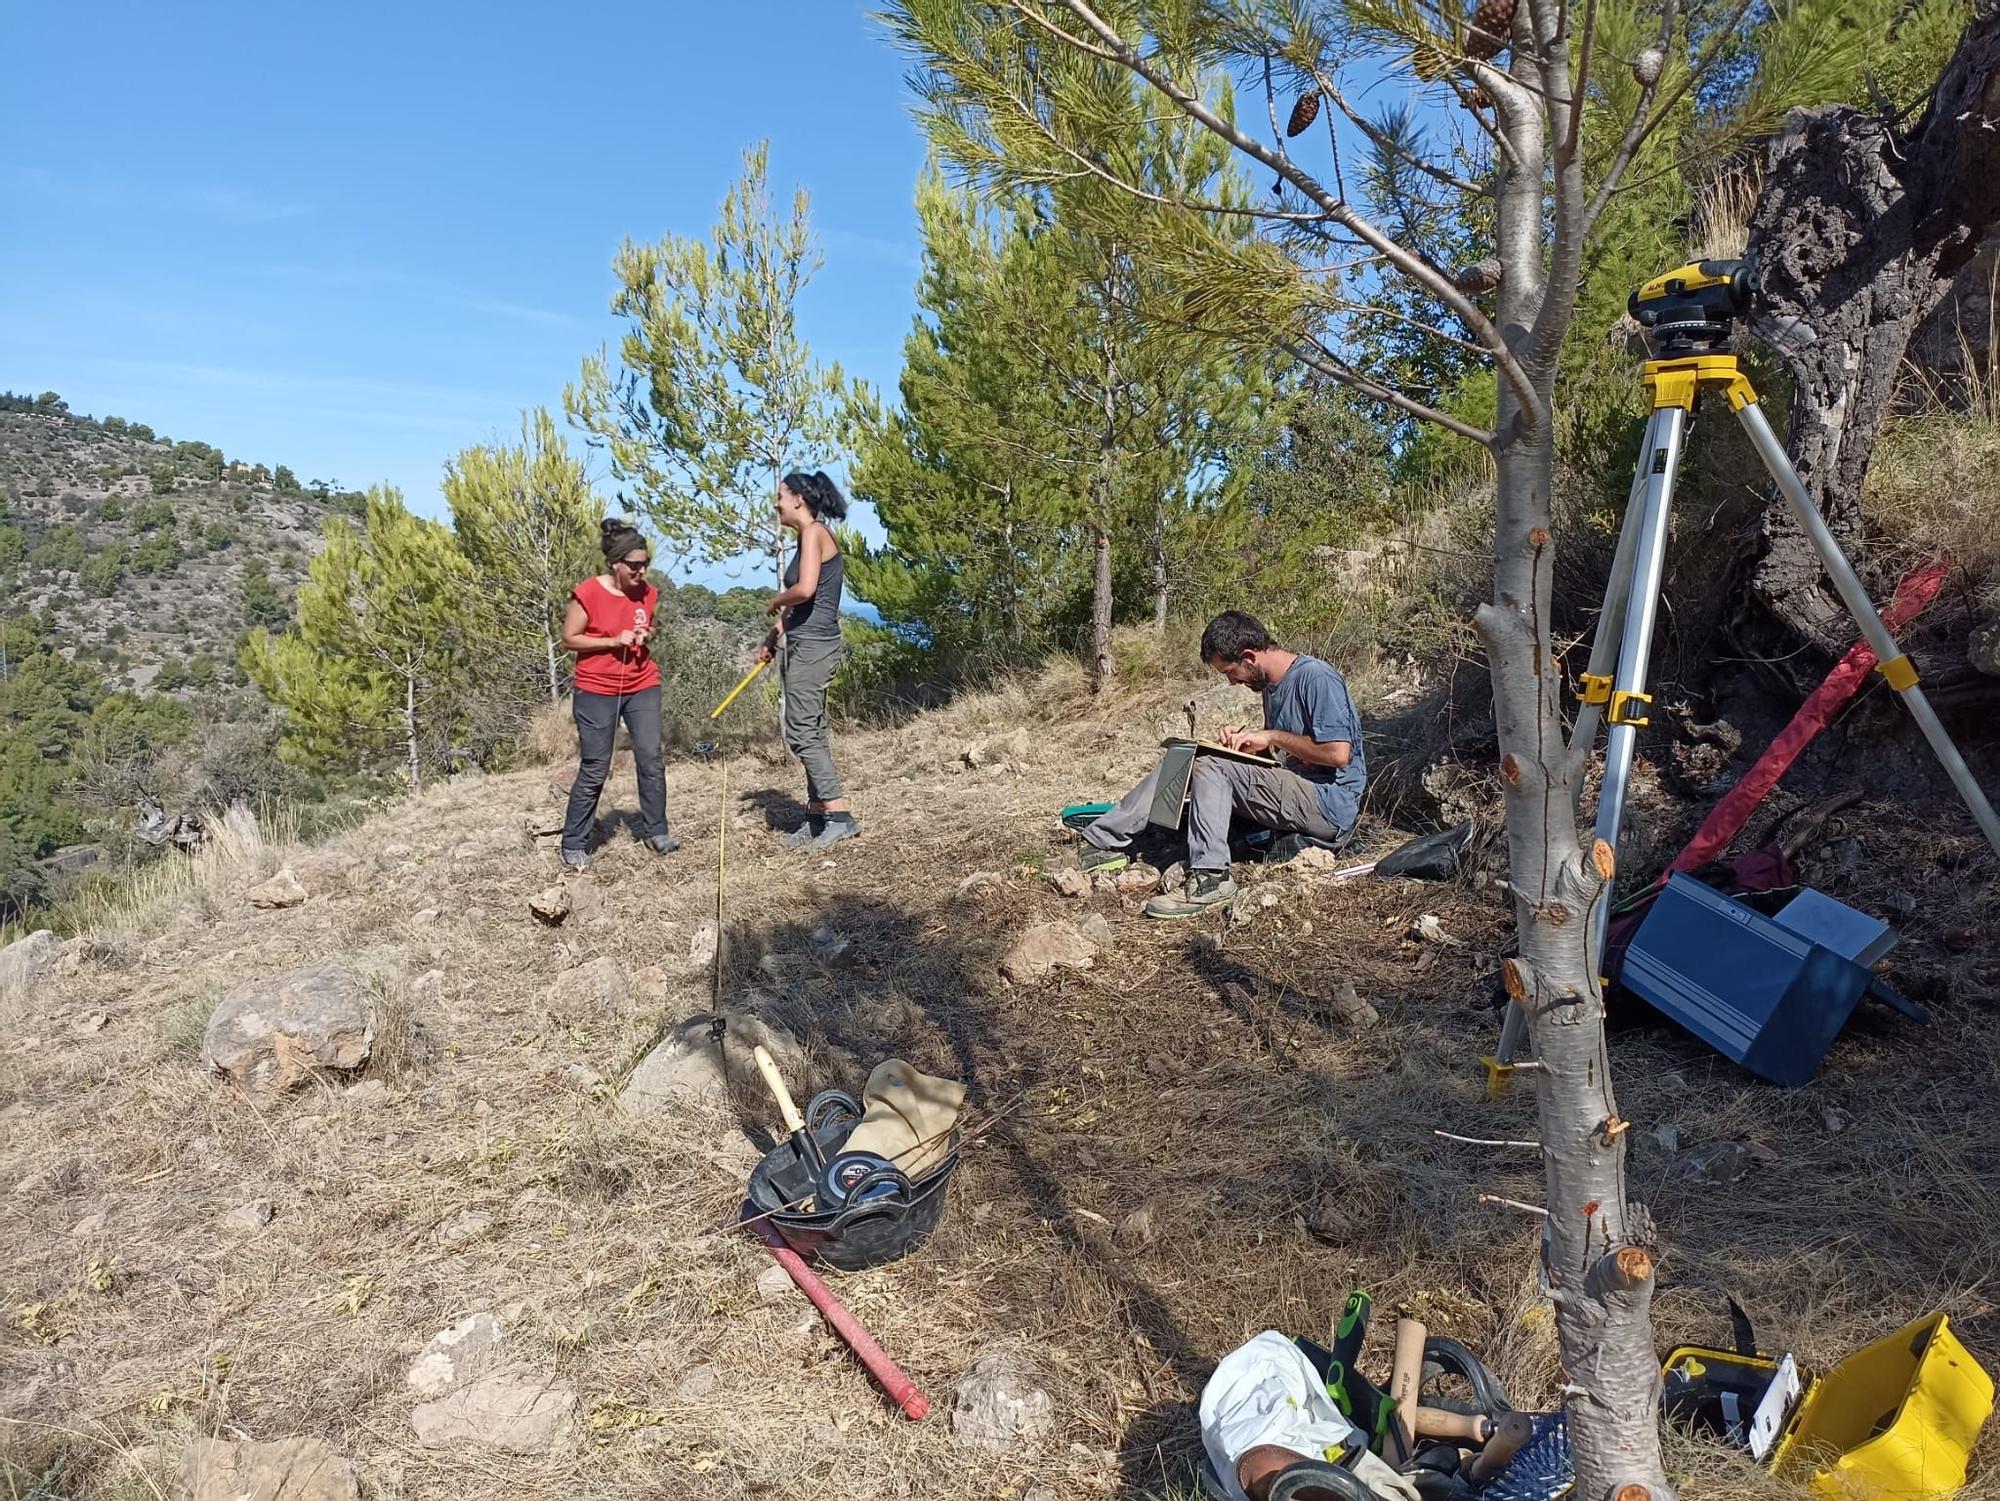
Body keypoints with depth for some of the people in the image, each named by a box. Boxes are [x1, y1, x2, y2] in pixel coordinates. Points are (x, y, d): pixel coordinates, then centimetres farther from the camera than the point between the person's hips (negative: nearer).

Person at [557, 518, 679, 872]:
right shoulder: (588, 594, -15)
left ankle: (655, 831, 12)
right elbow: (569, 639, -8)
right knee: (594, 770, 0)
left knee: (650, 759, 0)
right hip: (596, 692, -4)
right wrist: (613, 641, -19)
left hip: (642, 687, 4)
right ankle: (574, 844, 11)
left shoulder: (649, 594, 0)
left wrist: (647, 635, -5)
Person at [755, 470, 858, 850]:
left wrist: (776, 601, -5)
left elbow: (805, 589, -24)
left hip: (812, 646, -10)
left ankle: (840, 816, -9)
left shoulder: (814, 532, -11)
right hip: (804, 645, 10)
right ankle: (817, 816, 17)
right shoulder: (809, 537, 17)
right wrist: (773, 637, 20)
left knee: (802, 733, -10)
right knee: (810, 732, 11)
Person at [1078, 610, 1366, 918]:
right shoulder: (1272, 683, 14)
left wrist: (1273, 737, -15)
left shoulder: (1316, 678, -15)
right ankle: (1106, 841, -2)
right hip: (1295, 791, 9)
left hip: (1328, 804, -9)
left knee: (1210, 768, -23)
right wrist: (1245, 736, 2)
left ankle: (1209, 878, -26)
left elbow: (1339, 754, -22)